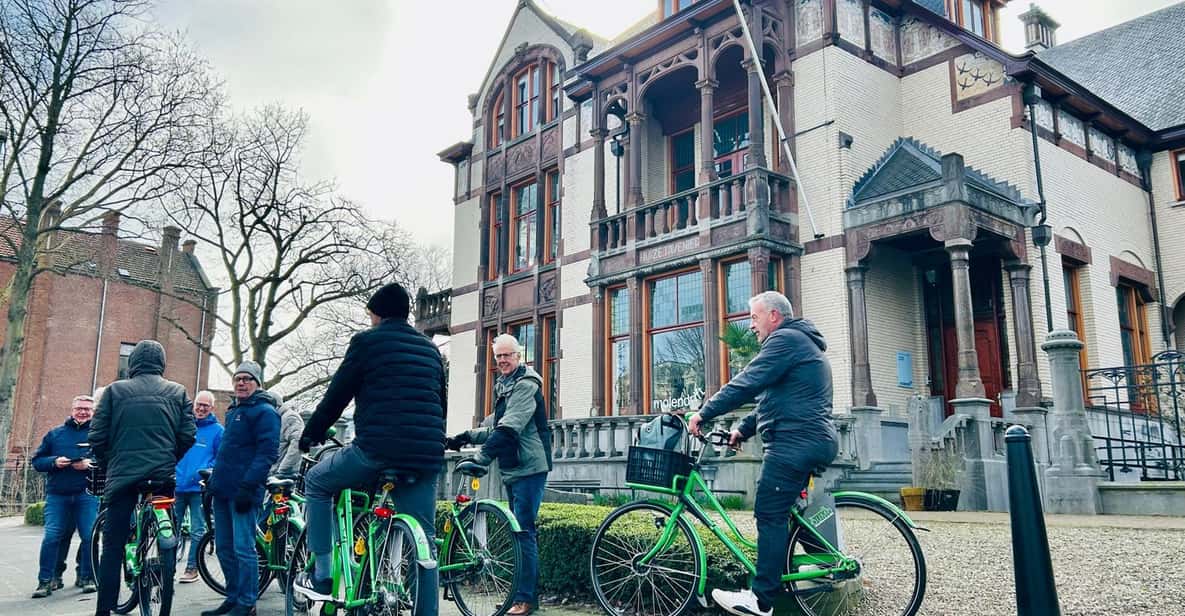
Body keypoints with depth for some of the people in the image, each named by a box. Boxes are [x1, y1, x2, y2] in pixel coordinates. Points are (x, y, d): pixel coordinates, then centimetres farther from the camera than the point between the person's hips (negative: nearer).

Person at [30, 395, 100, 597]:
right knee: (51, 537, -5)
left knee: (89, 537, -5)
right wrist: (54, 462, -6)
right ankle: (46, 580, 6)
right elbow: (37, 460, 14)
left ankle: (87, 578, 8)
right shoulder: (55, 434, 15)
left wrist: (90, 464, -15)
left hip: (87, 494, -2)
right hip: (57, 495, 2)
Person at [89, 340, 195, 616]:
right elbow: (187, 436, 2)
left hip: (123, 476, -1)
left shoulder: (115, 390, 4)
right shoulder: (177, 392, 7)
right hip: (163, 477, 1)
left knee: (113, 547, 6)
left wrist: (108, 465, 17)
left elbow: (97, 437, 1)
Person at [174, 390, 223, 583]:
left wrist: (206, 472, -13)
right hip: (177, 486, 3)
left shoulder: (217, 430, 0)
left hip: (199, 488, -3)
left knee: (197, 531, 4)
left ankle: (192, 568, 12)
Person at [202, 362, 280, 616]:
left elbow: (266, 452, -16)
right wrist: (214, 480, 22)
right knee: (224, 548, 13)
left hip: (243, 492, -9)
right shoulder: (233, 411, 20)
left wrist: (248, 487, -22)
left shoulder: (264, 412, -7)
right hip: (223, 490, 9)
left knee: (243, 548, -6)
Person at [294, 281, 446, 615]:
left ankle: (322, 577, 16)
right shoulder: (430, 349, 20)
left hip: (379, 447, -5)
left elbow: (337, 394, 6)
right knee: (424, 540, 10)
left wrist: (311, 433, 21)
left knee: (316, 482, 21)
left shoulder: (367, 341, 3)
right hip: (427, 454, 5)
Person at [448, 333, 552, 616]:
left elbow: (509, 429, -26)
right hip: (512, 469, 10)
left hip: (529, 468, -10)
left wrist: (480, 458, -32)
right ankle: (523, 591, 24)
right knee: (520, 531, 14)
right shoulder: (504, 386, 17)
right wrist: (467, 437, 9)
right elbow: (497, 428, 23)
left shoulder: (526, 385, -14)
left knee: (523, 531, -8)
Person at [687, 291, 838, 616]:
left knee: (770, 515, -10)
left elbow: (746, 383, -17)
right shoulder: (801, 341, 25)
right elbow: (771, 398, 25)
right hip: (815, 440, 11)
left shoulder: (784, 339, -9)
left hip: (795, 441, -11)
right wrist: (744, 429, 17)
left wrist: (704, 413, -12)